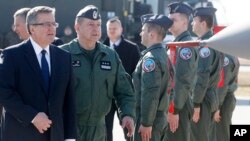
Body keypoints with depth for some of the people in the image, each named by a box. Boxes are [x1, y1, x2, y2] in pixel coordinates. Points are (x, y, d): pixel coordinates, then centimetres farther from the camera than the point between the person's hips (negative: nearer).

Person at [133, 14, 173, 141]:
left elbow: (150, 93, -24)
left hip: (150, 118, -10)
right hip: (160, 117, 10)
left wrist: (146, 123, -21)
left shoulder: (150, 58, -18)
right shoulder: (163, 54, 11)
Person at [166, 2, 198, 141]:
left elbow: (184, 81, -21)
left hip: (179, 105, -9)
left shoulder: (186, 45, -15)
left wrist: (174, 110, -22)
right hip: (171, 103, 9)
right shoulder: (176, 43, 15)